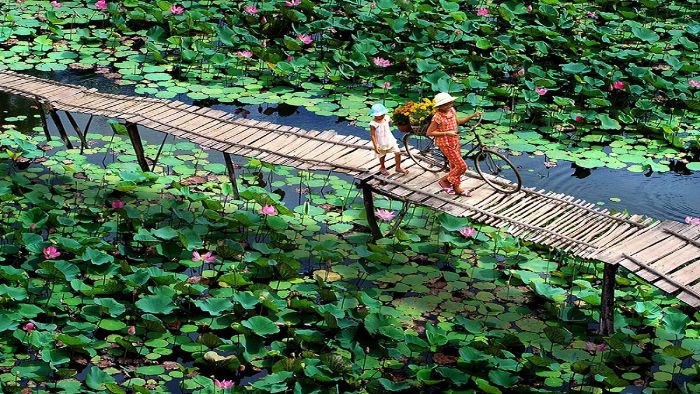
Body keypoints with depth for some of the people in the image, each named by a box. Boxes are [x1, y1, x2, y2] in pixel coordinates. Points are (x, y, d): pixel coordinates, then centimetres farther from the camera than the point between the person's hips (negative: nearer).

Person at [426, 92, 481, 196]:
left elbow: (458, 121, 18)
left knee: (455, 166, 17)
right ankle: (444, 180, 10)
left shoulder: (452, 110, 0)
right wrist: (446, 133, -25)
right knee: (462, 166, -7)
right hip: (446, 144, -8)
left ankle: (456, 187, 30)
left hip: (455, 142, 8)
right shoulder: (437, 117, -23)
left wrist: (472, 115, 10)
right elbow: (429, 133, -19)